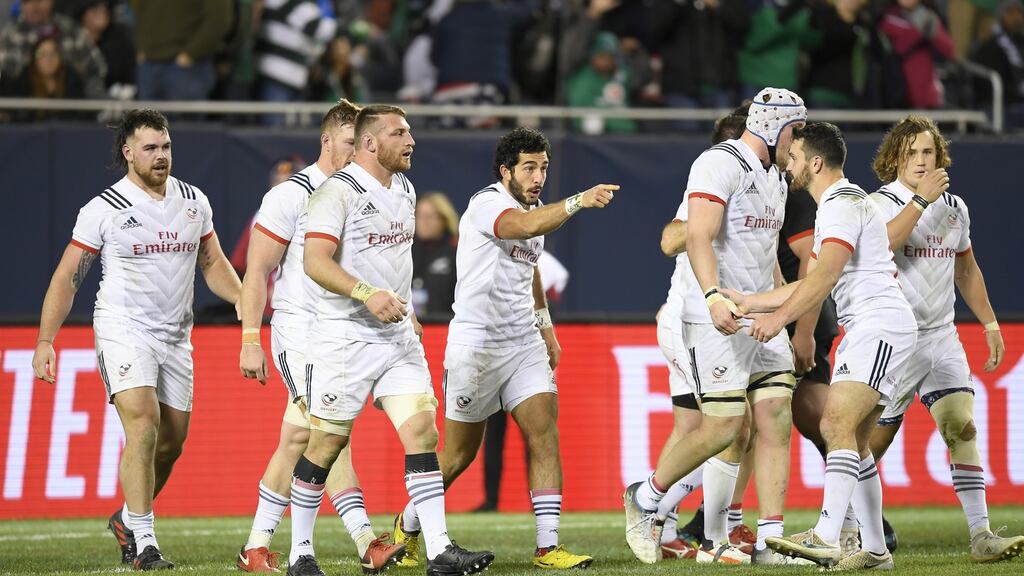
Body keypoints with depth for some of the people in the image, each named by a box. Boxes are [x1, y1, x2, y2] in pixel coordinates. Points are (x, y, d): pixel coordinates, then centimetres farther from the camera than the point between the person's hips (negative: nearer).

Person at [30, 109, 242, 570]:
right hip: (123, 331, -5)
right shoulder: (104, 209, -7)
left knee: (172, 440, 7)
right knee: (143, 427, -21)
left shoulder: (194, 202, 7)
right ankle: (144, 544, -19)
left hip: (176, 337, 5)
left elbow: (213, 263, 18)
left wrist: (243, 299, 0)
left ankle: (128, 519, 31)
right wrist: (45, 341, -8)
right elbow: (67, 277, -2)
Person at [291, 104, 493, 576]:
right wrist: (367, 295, -33)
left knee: (422, 433, -5)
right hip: (344, 338, -7)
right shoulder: (339, 191, -13)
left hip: (398, 339, 7)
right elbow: (315, 260, -22)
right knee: (326, 445, 1)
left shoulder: (404, 189, 13)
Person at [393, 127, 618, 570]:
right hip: (476, 345, -7)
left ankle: (548, 547, -12)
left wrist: (545, 325, 32)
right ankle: (407, 526, 26)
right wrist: (578, 201, -48)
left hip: (524, 342, 7)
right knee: (460, 453, 3)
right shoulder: (487, 204, -15)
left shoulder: (535, 209, 11)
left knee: (544, 431, -10)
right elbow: (527, 226, -38)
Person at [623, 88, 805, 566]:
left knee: (776, 422, -2)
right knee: (723, 428, -10)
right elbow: (699, 238, -24)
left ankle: (771, 542, -3)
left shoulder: (774, 177, 18)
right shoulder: (720, 164, -12)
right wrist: (715, 297, -36)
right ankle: (647, 497, 11)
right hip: (720, 319, -9)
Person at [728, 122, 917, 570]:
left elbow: (825, 275, -23)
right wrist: (749, 302, 25)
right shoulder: (839, 205, 23)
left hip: (880, 325, -11)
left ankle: (825, 538, -32)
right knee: (853, 440, 9)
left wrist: (778, 318, -27)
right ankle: (875, 550, 10)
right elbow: (812, 284, 26)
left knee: (837, 425, -21)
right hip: (865, 331, 11)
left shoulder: (843, 205, -10)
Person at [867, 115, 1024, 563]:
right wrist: (921, 199, -31)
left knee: (962, 426, -10)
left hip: (941, 337, 5)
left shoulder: (954, 207, 10)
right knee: (875, 438, 1)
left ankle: (981, 536, -14)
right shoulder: (881, 204, -8)